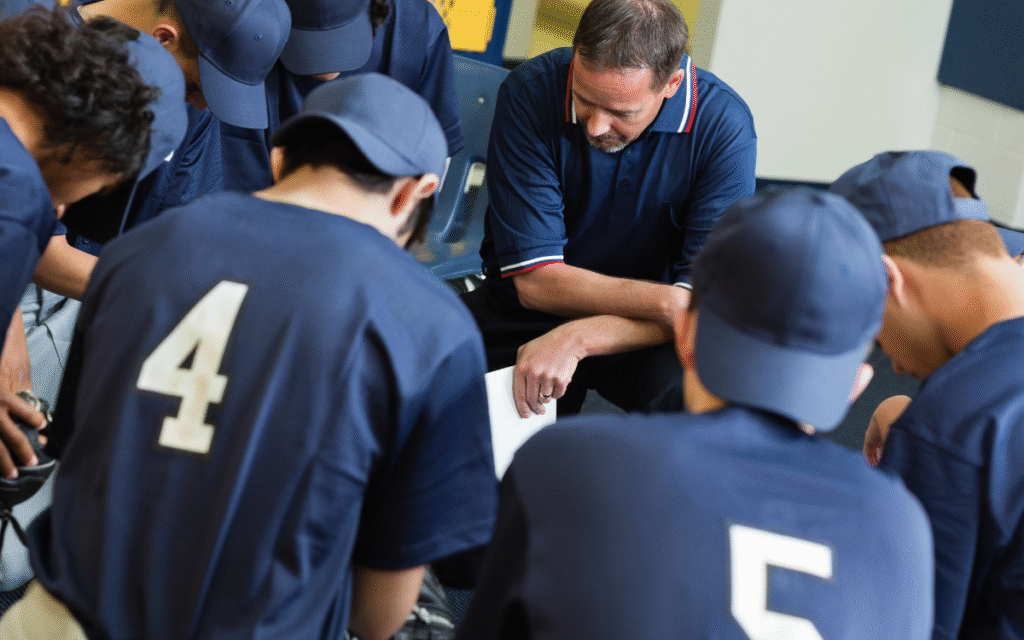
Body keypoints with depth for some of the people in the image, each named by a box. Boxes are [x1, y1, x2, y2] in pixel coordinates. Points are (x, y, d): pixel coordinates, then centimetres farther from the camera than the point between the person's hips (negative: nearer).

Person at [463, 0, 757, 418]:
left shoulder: (722, 124, -18)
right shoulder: (530, 93, -18)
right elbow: (534, 281, -20)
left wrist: (577, 337, -31)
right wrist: (667, 301, -30)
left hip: (642, 336, 0)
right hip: (522, 321, 0)